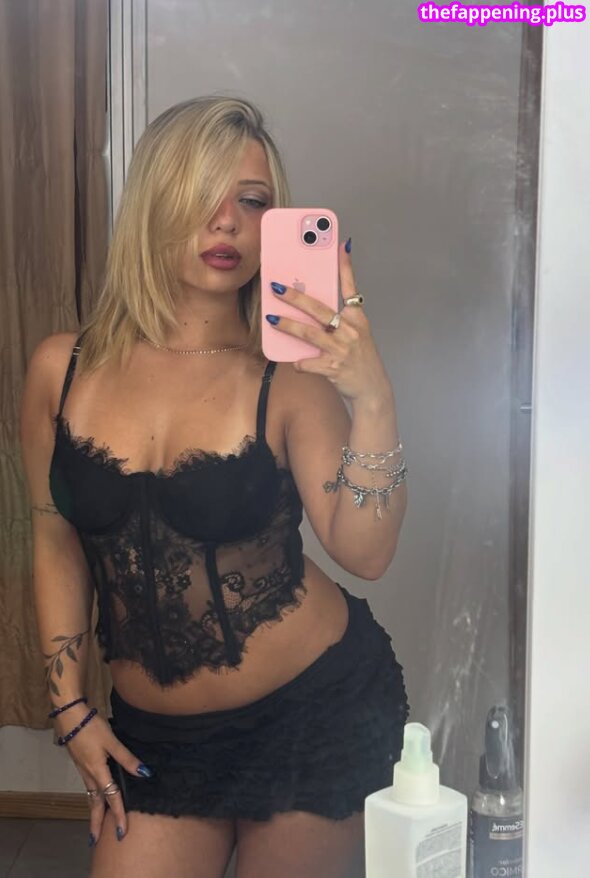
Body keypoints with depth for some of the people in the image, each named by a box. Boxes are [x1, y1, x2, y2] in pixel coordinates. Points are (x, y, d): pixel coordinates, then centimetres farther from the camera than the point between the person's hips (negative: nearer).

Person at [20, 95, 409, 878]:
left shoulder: (290, 378, -13)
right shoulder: (63, 370, -5)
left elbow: (365, 554, -23)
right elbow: (59, 544, 5)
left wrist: (372, 400, -36)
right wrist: (70, 708, 6)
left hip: (318, 711, -2)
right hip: (155, 737, 3)